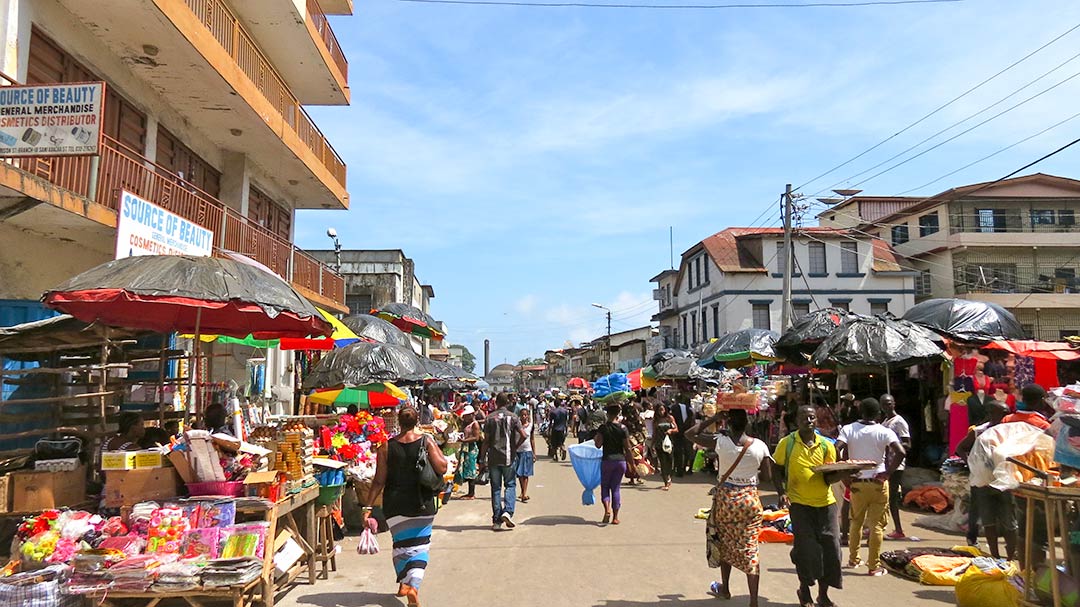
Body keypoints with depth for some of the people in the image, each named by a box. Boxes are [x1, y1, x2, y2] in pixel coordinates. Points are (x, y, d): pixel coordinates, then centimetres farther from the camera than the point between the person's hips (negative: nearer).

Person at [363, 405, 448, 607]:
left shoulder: (387, 447, -4)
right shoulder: (427, 442, -7)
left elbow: (379, 481, -5)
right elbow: (442, 468, -9)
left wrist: (368, 507, 1)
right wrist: (435, 447, 6)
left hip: (395, 505, 1)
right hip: (422, 504, -1)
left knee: (401, 543, 18)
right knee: (419, 544, 7)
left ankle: (404, 583, 24)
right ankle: (413, 585, -11)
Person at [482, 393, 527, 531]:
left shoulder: (490, 418, 0)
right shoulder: (512, 417, -2)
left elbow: (486, 440, -2)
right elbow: (523, 435, -11)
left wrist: (483, 457, 5)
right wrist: (515, 447, 4)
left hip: (493, 458, 1)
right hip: (508, 457, -1)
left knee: (495, 488, 8)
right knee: (510, 485, 11)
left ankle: (496, 521, 8)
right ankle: (508, 511, -11)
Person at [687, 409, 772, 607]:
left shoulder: (720, 442, -15)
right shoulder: (760, 446, -11)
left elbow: (690, 434, -8)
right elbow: (766, 476, -3)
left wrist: (713, 418, -6)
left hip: (725, 498, 0)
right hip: (750, 500, 0)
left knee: (725, 543, 21)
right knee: (750, 548, 7)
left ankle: (725, 588, 37)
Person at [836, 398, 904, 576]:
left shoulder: (848, 429, -2)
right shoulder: (884, 432, -6)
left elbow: (837, 449, -15)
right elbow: (900, 452, -19)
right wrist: (888, 473, -10)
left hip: (857, 482, 2)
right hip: (878, 482, -2)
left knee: (856, 521, 18)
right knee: (877, 524, 4)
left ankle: (853, 559, 27)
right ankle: (874, 566, 7)